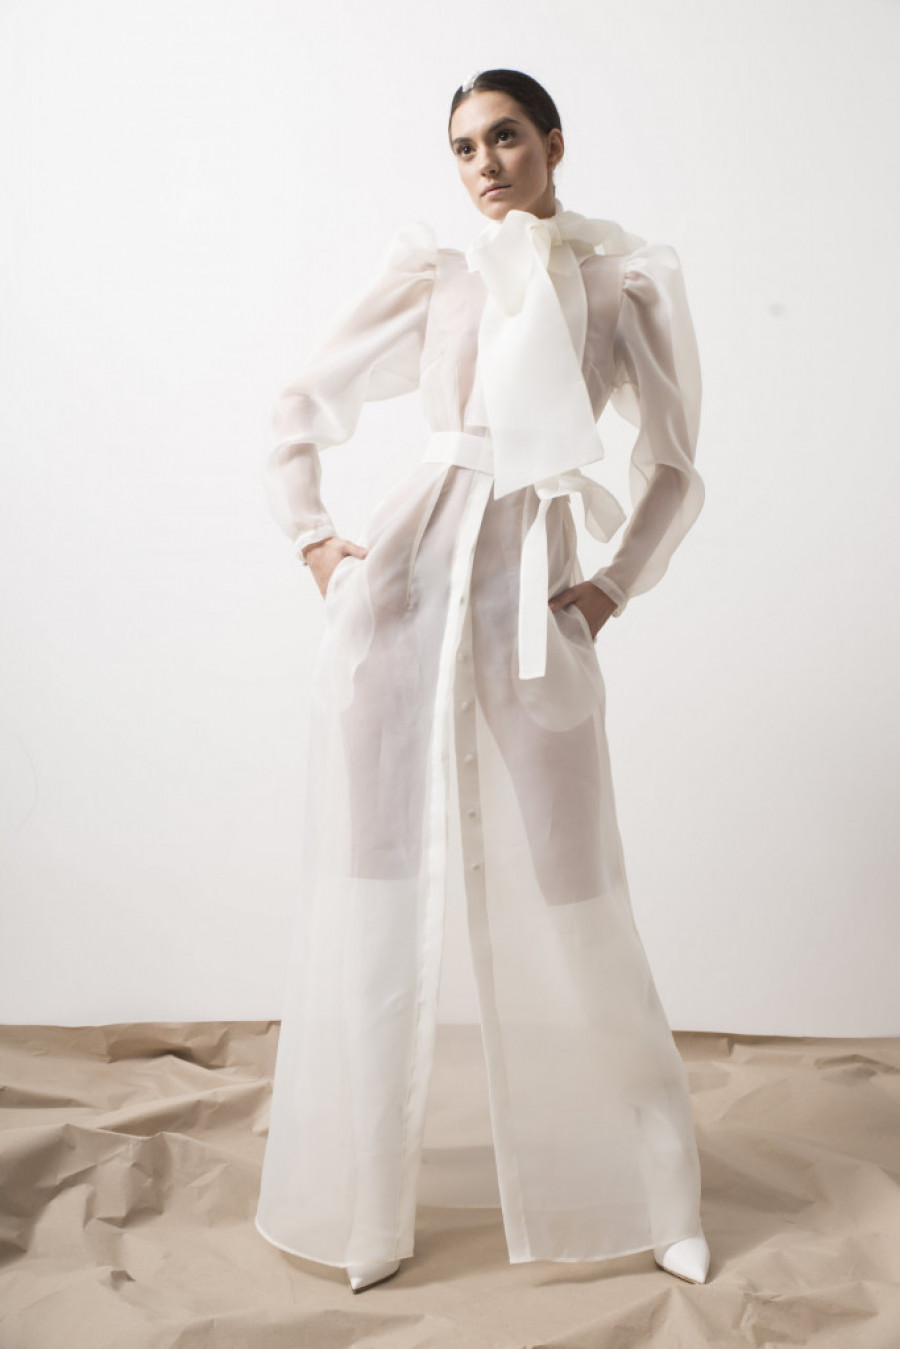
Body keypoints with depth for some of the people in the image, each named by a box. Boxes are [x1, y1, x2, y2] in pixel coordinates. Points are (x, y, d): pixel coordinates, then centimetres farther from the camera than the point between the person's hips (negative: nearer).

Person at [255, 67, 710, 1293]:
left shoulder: (628, 284, 12)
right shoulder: (433, 279, 14)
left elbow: (675, 470, 15)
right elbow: (306, 404, 20)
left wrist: (615, 586, 2)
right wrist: (311, 538, 8)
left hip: (532, 597, -1)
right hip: (404, 576, 1)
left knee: (566, 905, 1)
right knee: (372, 888, 3)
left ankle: (648, 1193, 19)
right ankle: (357, 1203, 17)